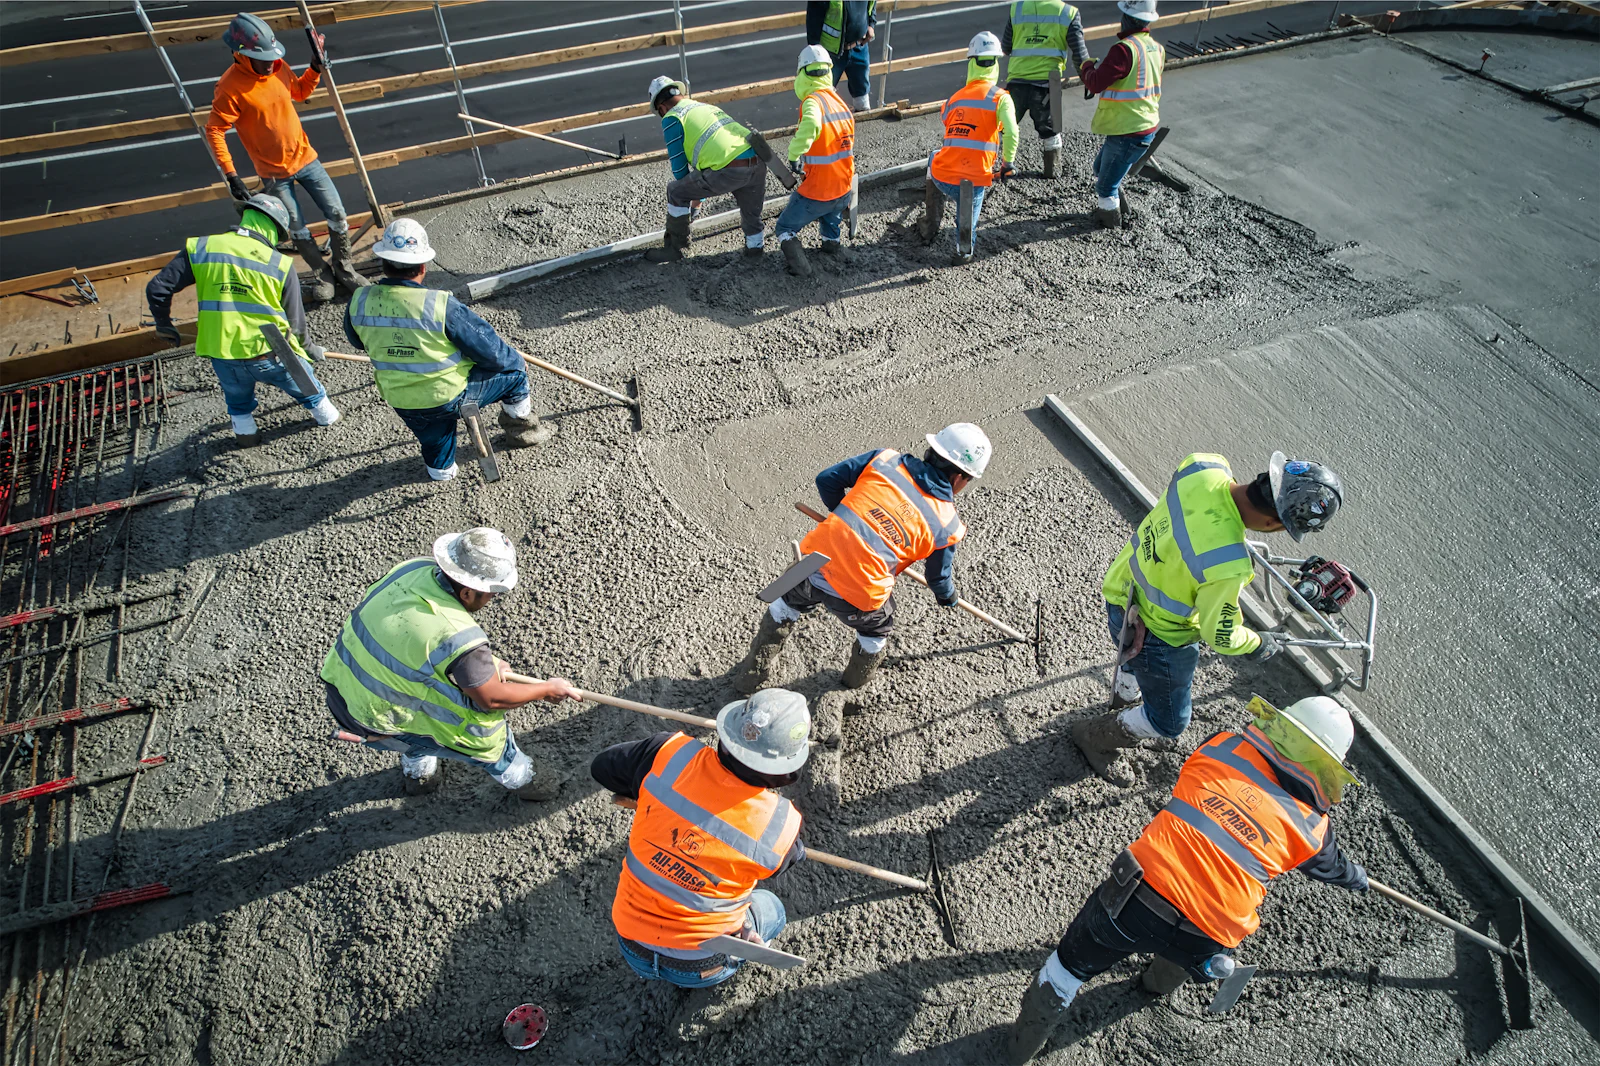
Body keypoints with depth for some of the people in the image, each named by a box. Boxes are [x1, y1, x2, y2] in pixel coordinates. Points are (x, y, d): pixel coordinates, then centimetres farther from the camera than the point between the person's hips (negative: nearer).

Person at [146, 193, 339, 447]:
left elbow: (157, 288, 2)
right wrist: (307, 347, 24)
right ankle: (325, 414, 44)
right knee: (305, 385, 27)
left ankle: (245, 432, 42)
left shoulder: (200, 248, 2)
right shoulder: (281, 264, -3)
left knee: (237, 398, 32)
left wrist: (164, 324, 21)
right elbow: (295, 321, 4)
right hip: (268, 352, -2)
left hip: (222, 355, 2)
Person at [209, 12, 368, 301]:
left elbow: (300, 92, 17)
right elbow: (214, 131, -16)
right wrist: (231, 176, -20)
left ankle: (344, 269, 22)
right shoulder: (230, 87, -20)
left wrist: (316, 67, 1)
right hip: (274, 172, -4)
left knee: (337, 215, 4)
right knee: (298, 230, 7)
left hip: (305, 158, 4)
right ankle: (323, 276, 25)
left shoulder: (278, 67, -5)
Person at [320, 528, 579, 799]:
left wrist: (485, 660, 1)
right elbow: (492, 699, -18)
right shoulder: (459, 639, -32)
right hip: (370, 719, -7)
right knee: (481, 716, 2)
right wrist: (547, 689, -3)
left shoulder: (416, 567, -12)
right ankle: (519, 778, 26)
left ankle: (417, 771, 46)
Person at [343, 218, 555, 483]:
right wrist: (517, 361, 2)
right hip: (451, 397, -4)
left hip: (400, 401, 4)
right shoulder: (443, 306, -28)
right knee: (513, 370, 17)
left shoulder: (358, 303, -14)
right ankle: (521, 428, 36)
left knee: (433, 442, 34)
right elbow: (491, 353, -19)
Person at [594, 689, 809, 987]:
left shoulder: (669, 753, -23)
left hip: (631, 947, 2)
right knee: (771, 908, 27)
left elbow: (603, 767, -4)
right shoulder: (781, 827, -25)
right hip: (698, 969, -2)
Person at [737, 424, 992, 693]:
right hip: (859, 598, -3)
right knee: (877, 630, 34)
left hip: (814, 561, 3)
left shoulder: (884, 459, 4)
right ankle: (857, 680, 59)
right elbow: (939, 578, 17)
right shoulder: (948, 525, 2)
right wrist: (949, 597, 41)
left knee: (790, 601, 36)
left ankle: (754, 673, 52)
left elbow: (827, 479, 7)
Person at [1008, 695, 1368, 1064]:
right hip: (1203, 942, 1)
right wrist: (1356, 878, 56)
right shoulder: (1311, 827, 7)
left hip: (1134, 901, -1)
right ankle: (1164, 979, 65)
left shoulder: (1220, 746, 4)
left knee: (1072, 962, 22)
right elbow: (1330, 865, 31)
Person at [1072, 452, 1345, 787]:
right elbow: (1220, 636, -21)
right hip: (1155, 632, -7)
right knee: (1168, 722, 19)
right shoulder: (1228, 566, -42)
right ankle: (1096, 736, 41)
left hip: (1125, 584, 8)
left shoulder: (1204, 465, -23)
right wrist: (1258, 644, 0)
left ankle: (1124, 698, 69)